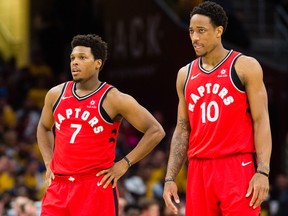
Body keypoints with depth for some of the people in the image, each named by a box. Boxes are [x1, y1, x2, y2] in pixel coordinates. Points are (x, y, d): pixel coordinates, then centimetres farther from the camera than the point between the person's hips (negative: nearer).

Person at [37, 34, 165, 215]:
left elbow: (156, 131, -5)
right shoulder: (56, 95, 10)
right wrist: (48, 162, 15)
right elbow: (44, 127, 30)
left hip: (97, 186, -5)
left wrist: (124, 164, -7)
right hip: (58, 185, 5)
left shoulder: (113, 99, -6)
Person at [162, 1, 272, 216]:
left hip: (238, 168, -5)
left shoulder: (245, 67, -1)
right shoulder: (185, 74, 13)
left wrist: (263, 172, -16)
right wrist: (170, 178, 8)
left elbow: (261, 121, -6)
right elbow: (182, 130, 16)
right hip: (198, 171, 5)